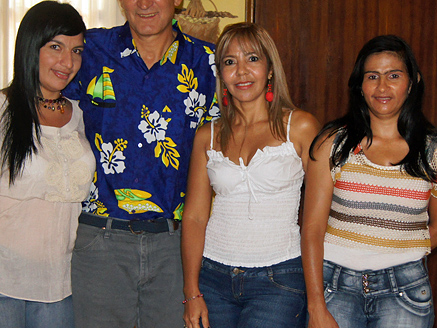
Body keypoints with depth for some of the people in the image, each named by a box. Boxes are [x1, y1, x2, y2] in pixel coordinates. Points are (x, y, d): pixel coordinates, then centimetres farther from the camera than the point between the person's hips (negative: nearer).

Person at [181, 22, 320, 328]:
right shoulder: (208, 136, 6)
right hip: (213, 277, 3)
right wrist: (192, 292, -1)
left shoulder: (300, 127, -2)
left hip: (279, 280, -3)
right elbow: (194, 216, 5)